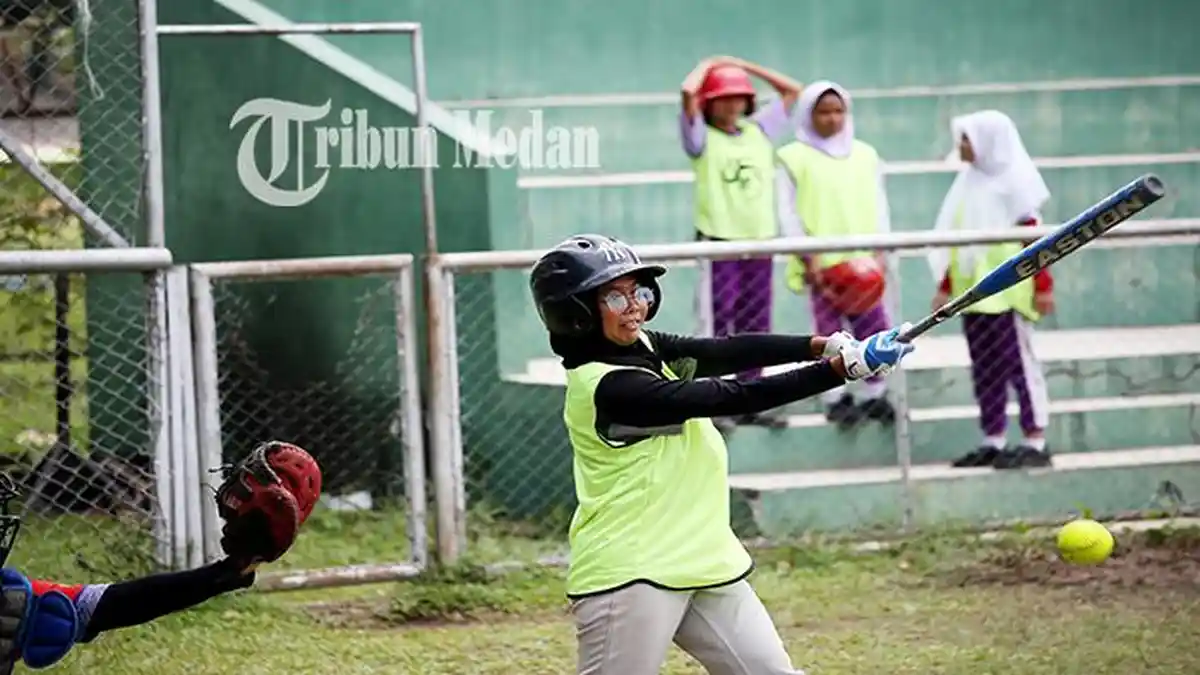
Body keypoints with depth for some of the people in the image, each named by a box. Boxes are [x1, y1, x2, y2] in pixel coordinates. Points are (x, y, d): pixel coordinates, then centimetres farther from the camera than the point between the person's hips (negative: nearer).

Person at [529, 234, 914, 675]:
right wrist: (845, 367, -25)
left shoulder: (639, 346, 7)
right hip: (629, 576, -9)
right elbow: (733, 398, -24)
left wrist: (824, 346, -20)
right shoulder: (610, 388, -20)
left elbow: (726, 353, -4)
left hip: (703, 564, 9)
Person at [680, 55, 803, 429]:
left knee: (755, 326, 8)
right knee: (718, 323, -7)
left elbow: (792, 90, 17)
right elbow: (689, 92, -19)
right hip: (718, 243, -5)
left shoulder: (759, 131, 13)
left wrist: (742, 65, 13)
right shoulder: (702, 138, -2)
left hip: (760, 242, 5)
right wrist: (708, 65, 0)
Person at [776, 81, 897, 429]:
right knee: (829, 331, 0)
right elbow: (788, 212, -3)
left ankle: (874, 394, 13)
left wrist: (880, 250, 1)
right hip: (822, 262, -3)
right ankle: (835, 397, 8)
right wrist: (808, 257, -10)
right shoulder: (795, 157, 0)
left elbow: (879, 205, 12)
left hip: (864, 259, 3)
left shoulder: (865, 155, 12)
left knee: (874, 327, 1)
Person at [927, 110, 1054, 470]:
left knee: (1018, 362, -5)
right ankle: (993, 441, 11)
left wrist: (1043, 285, -14)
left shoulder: (1013, 181, -6)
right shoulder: (969, 182, 13)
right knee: (984, 367, 7)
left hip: (1008, 289, -7)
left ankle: (1036, 441, -2)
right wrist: (945, 286, 14)